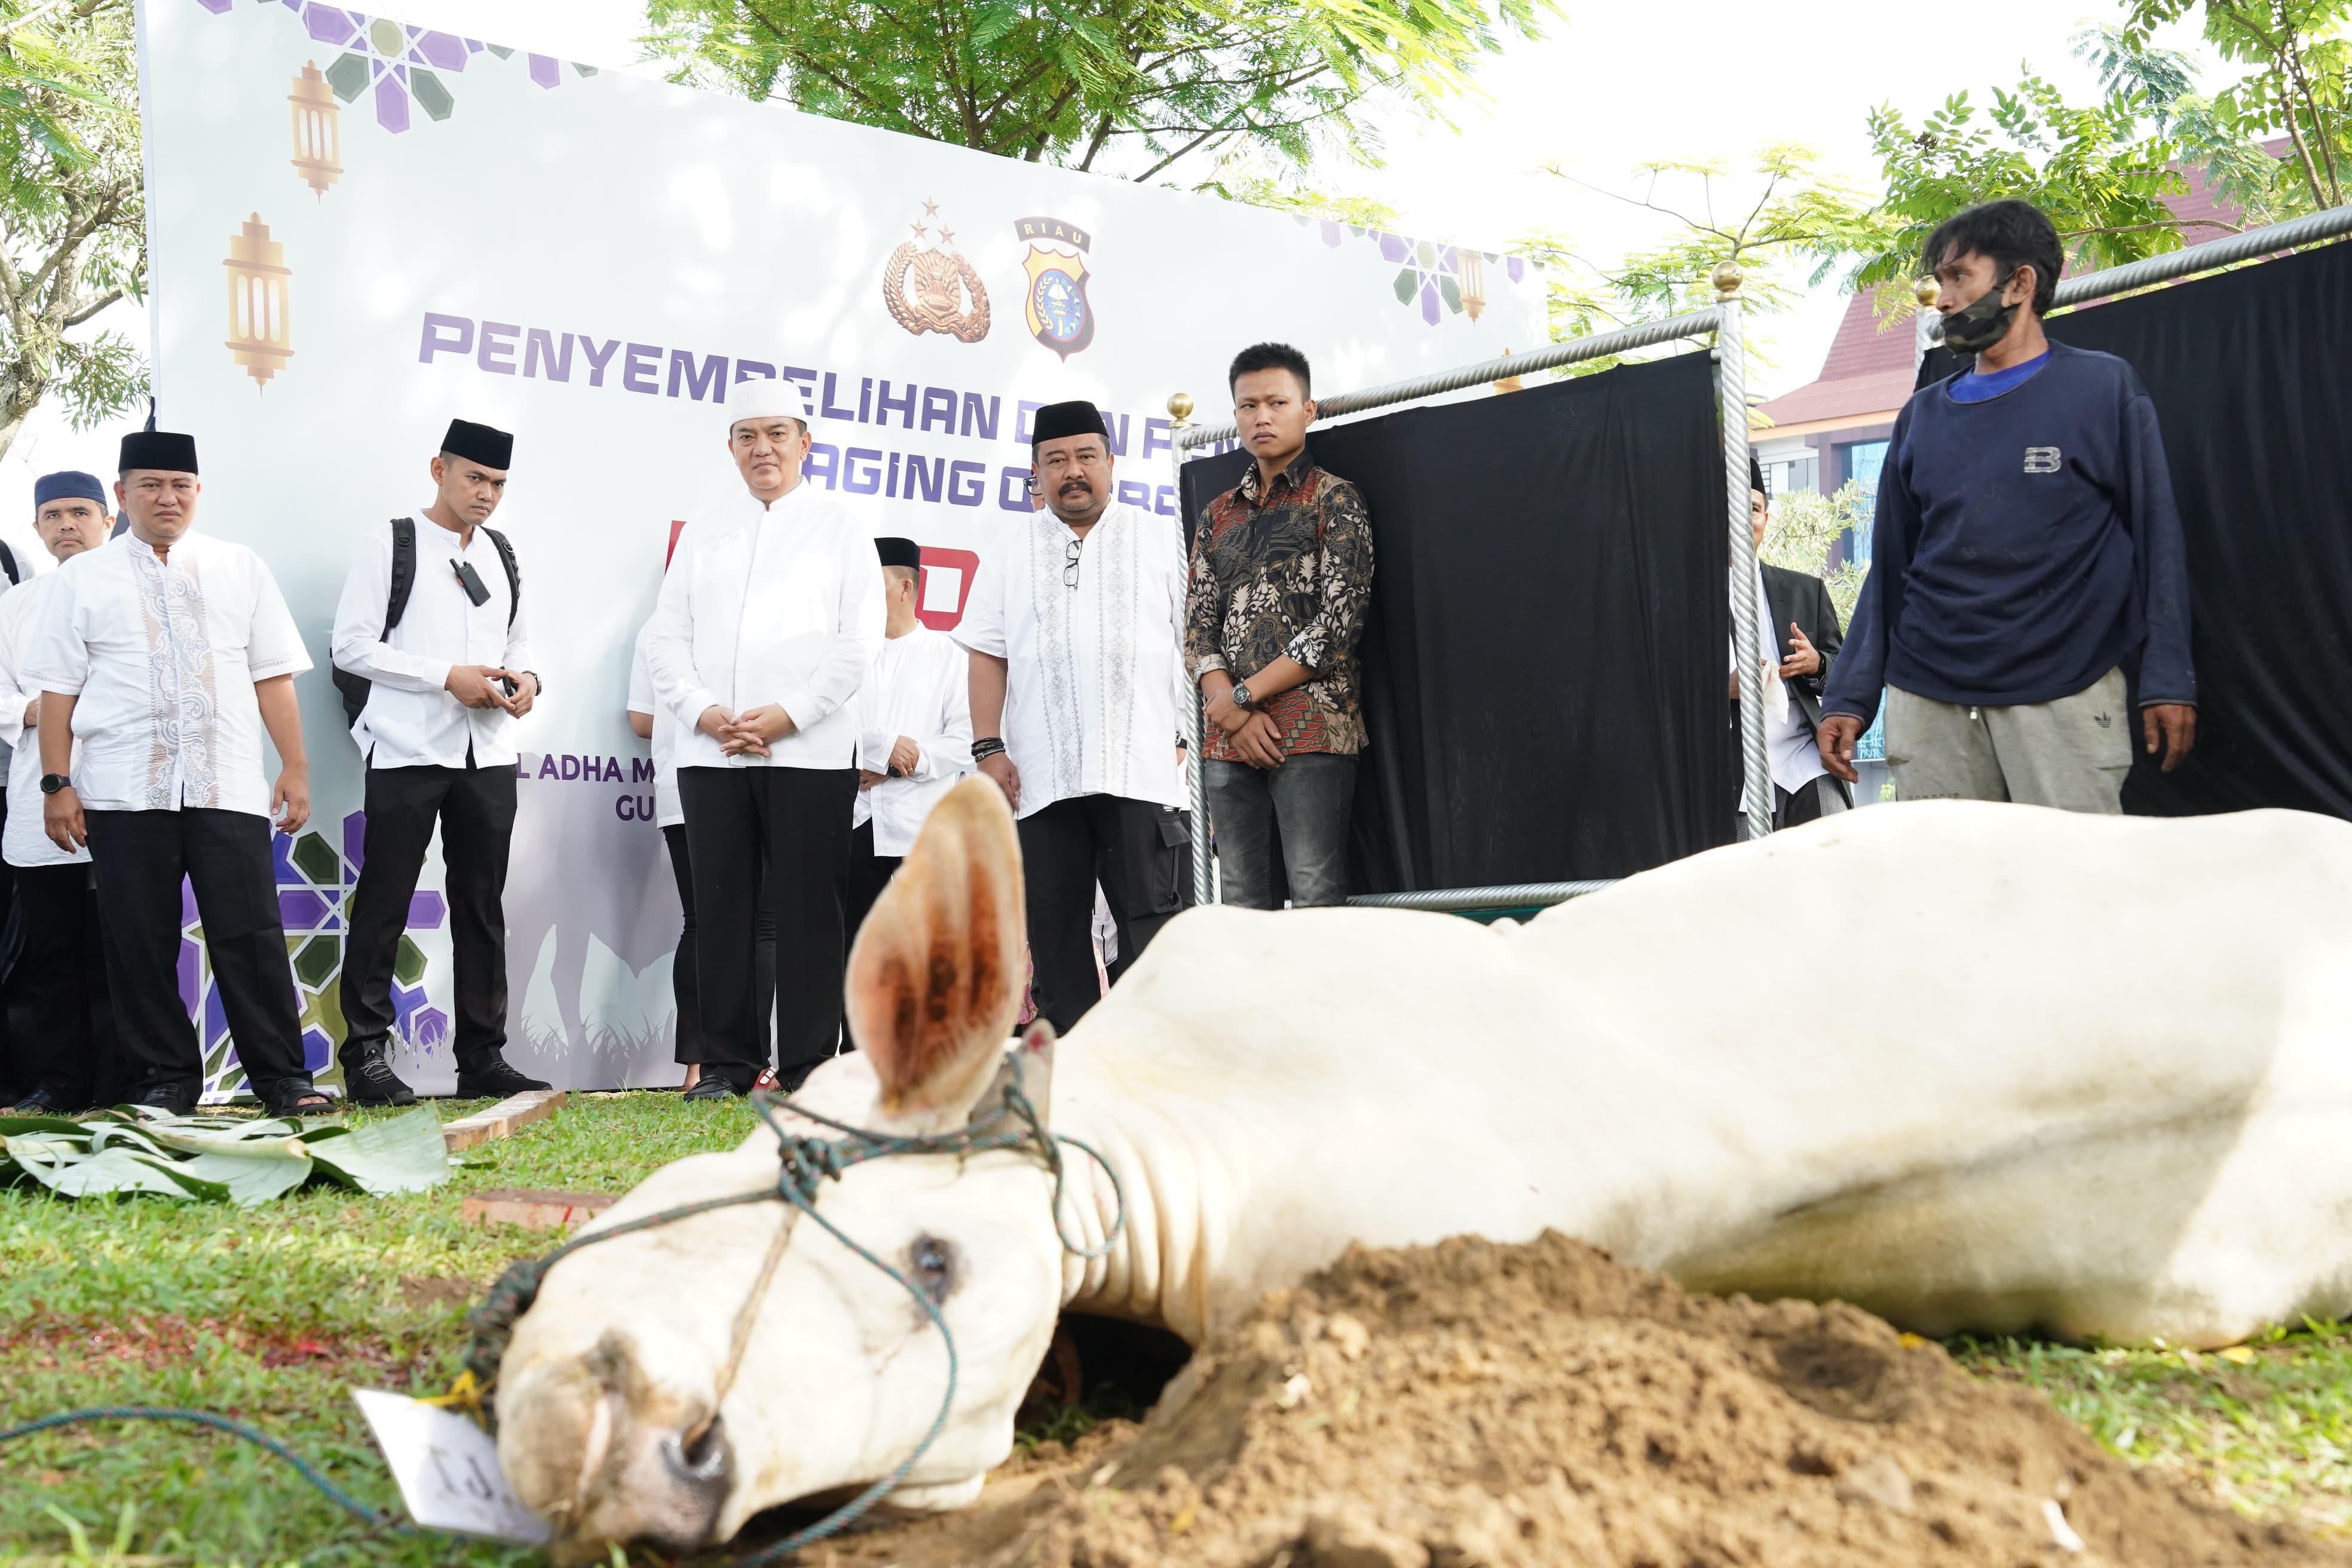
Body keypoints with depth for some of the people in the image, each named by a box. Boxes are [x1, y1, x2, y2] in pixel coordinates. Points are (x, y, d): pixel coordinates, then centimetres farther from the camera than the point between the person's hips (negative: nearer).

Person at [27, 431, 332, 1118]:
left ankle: (282, 1078, 3)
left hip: (228, 788, 0)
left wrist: (295, 768, 3)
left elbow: (272, 677, 9)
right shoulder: (83, 578, 10)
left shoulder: (241, 569, 12)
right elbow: (58, 689, 7)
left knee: (250, 937, -4)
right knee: (140, 944, 4)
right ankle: (166, 1080, 15)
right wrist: (56, 784, 0)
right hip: (124, 794, 0)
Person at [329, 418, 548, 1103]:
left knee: (481, 905, 7)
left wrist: (525, 678, 0)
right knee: (384, 903, -2)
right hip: (408, 752, -5)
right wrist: (447, 677, -15)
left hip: (488, 754, 5)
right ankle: (366, 1056, 4)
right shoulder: (388, 545, -1)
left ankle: (482, 1057, 13)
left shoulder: (503, 554, 16)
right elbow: (352, 645, -7)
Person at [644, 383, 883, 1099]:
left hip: (809, 751, -3)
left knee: (807, 908, -3)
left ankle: (808, 1064, 2)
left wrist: (788, 715, -12)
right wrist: (703, 711, -6)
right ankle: (727, 1061, 11)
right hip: (710, 751, 3)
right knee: (721, 908, 4)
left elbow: (859, 638, -2)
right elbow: (666, 637, 12)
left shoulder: (839, 526, 7)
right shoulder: (704, 531, 17)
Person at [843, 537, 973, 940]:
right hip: (855, 820, 2)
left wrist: (897, 766, -12)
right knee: (857, 940, 3)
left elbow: (964, 739, -4)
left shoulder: (947, 655, 6)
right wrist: (884, 747, -14)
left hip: (924, 825, -2)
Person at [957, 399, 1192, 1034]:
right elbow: (988, 655, 9)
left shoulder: (1162, 540, 11)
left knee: (1154, 928, -7)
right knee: (1055, 938, 4)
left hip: (1143, 768, -2)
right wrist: (989, 749, -1)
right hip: (1041, 777, 2)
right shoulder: (1009, 552, 15)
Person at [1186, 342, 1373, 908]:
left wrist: (1242, 697, -8)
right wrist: (1235, 716, -6)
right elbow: (1197, 624, 12)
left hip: (1313, 731, -5)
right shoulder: (1217, 516, 20)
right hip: (1228, 736, 5)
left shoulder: (1334, 499, 4)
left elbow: (1339, 622, -6)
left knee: (1317, 901, -11)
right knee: (1244, 904, 4)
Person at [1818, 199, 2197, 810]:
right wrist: (1848, 696, 6)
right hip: (1929, 704, 3)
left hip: (2066, 696, -3)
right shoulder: (1923, 415, 13)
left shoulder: (2103, 388, 3)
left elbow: (2155, 537, 1)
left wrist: (2168, 681, -7)